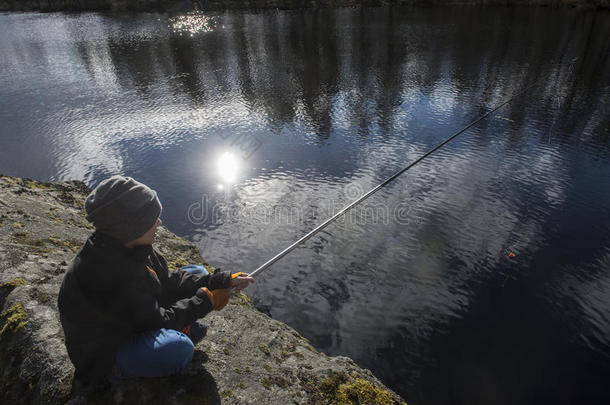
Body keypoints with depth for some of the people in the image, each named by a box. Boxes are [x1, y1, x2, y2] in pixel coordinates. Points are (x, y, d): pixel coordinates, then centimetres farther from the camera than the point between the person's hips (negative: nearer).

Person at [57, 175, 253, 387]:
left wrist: (223, 281, -9)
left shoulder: (124, 244, -10)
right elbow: (156, 319, -26)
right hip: (104, 356, -8)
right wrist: (205, 300, -15)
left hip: (132, 320, 9)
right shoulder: (108, 274, -35)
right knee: (177, 349, -39)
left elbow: (168, 279, -3)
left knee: (197, 273, 6)